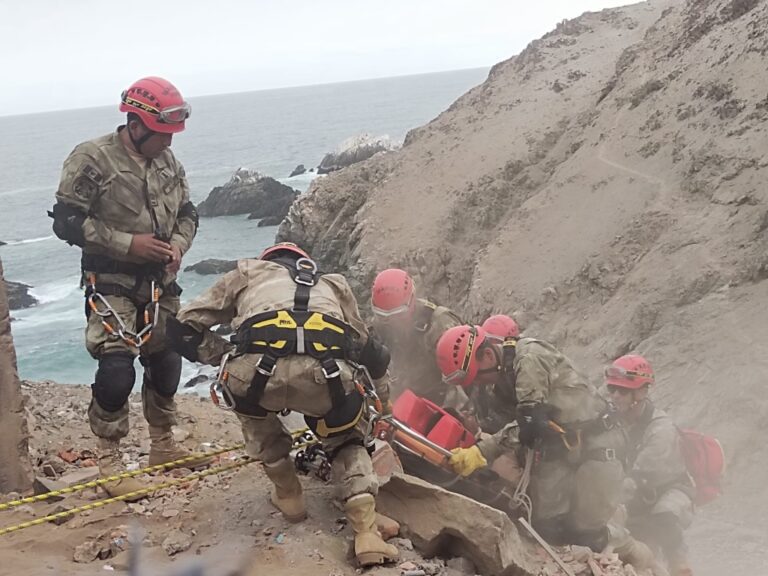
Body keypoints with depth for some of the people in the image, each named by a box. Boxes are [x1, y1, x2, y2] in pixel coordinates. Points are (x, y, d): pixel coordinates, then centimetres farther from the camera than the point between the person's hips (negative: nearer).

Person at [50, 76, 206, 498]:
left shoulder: (167, 162, 5)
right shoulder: (91, 160, -14)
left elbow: (187, 213, 15)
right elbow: (67, 222, -16)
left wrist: (178, 244, -7)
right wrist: (129, 243, -22)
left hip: (160, 285, 6)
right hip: (112, 285, -6)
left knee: (166, 364, 13)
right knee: (117, 371, -15)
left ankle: (163, 447, 31)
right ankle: (108, 461, 2)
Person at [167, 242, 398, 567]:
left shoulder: (248, 272, 35)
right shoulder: (332, 284, 40)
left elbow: (183, 330, 32)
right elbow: (369, 352, 48)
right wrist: (382, 404, 63)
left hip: (257, 371, -1)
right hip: (329, 378, 1)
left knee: (253, 408, 37)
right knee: (346, 443, 32)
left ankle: (287, 494, 36)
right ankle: (367, 533, 13)